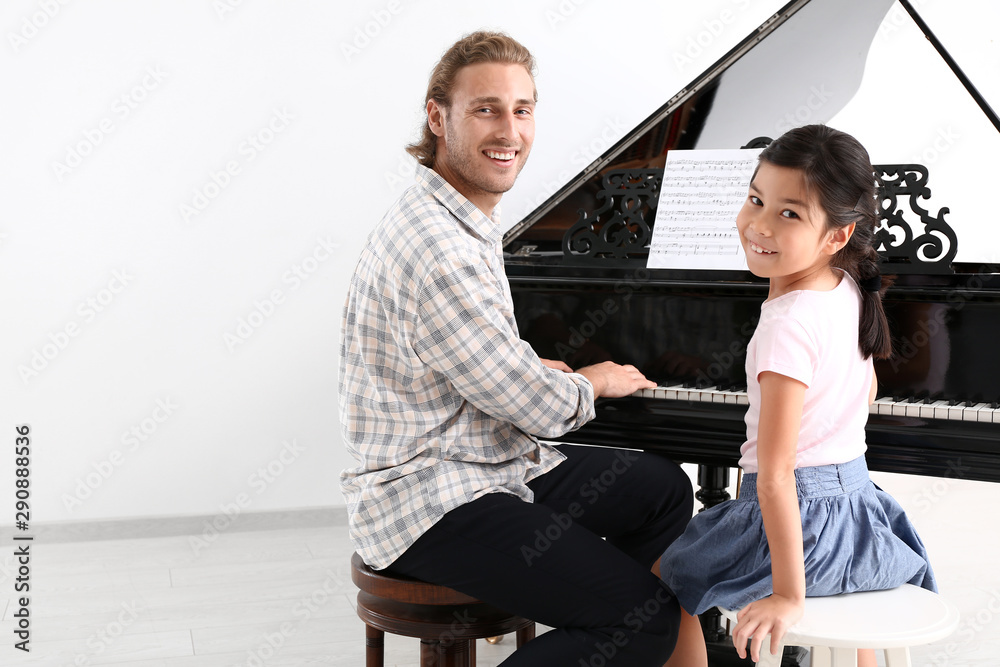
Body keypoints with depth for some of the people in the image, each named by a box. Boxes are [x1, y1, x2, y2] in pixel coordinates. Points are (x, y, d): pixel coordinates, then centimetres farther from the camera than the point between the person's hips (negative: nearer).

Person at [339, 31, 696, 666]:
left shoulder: (465, 219, 9)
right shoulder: (438, 250, -25)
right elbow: (542, 408, -19)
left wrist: (528, 369, 24)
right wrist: (592, 382, 1)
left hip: (490, 463, 10)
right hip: (430, 503, -10)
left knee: (664, 488, 18)